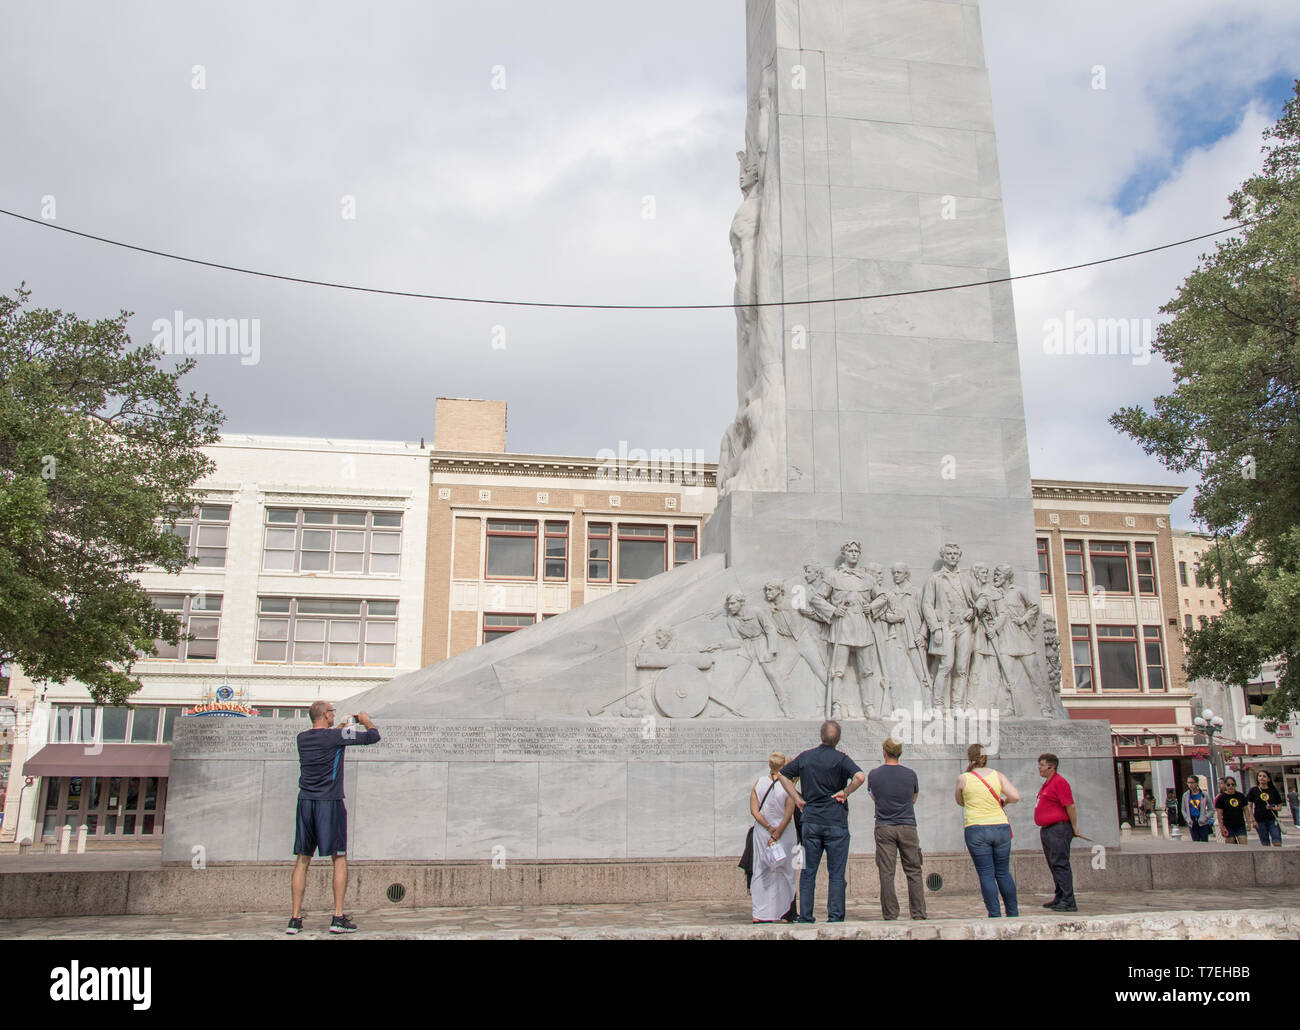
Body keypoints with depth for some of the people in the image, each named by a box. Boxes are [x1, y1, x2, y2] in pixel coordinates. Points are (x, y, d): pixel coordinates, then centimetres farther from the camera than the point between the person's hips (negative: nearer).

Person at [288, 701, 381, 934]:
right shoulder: (337, 736, -9)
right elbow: (373, 736, -3)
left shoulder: (302, 738, 7)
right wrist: (366, 720, 16)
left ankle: (295, 919, 9)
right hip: (330, 802, -5)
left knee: (302, 860, 10)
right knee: (339, 858, 3)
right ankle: (338, 918, 1)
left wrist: (342, 727, 37)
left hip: (305, 802, 5)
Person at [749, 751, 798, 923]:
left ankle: (760, 914, 6)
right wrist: (776, 835, -12)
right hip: (784, 832, -2)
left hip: (762, 832, 3)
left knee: (761, 870, 9)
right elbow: (788, 815, -13)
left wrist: (769, 828, -8)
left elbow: (754, 810, -5)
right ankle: (784, 913, 9)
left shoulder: (759, 783, 0)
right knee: (784, 871, 7)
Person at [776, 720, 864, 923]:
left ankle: (805, 917, 7)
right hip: (835, 822, -3)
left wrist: (797, 798, 11)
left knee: (808, 872, 8)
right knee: (836, 874, 3)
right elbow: (860, 776, -24)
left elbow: (782, 774, 14)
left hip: (811, 821, 3)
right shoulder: (840, 758, -7)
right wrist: (845, 793, -8)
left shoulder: (806, 756, 7)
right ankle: (835, 917, 0)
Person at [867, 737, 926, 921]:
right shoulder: (910, 774, 0)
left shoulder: (874, 774, -2)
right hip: (908, 827, 1)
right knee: (914, 872, 7)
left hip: (884, 828, -1)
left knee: (886, 873, 2)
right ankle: (918, 913, 4)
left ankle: (890, 915, 2)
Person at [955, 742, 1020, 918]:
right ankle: (1013, 913, 15)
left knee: (986, 874, 0)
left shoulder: (963, 779, 0)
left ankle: (995, 915, -2)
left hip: (977, 829, -3)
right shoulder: (997, 775, 5)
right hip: (1001, 827, 3)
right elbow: (1015, 796, -5)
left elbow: (960, 802, 14)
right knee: (1003, 873, 12)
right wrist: (1003, 801, 15)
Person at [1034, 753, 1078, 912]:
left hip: (1058, 828, -11)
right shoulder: (1047, 783, 18)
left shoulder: (1059, 782, -13)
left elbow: (1070, 806, -17)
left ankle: (1068, 902, -12)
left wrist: (1074, 827, -14)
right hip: (1046, 830, 11)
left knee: (1060, 865, -12)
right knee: (1054, 865, 14)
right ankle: (1059, 899, 21)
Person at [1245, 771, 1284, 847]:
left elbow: (1280, 807, 11)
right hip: (1260, 821, -1)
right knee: (1265, 844, 1)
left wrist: (1273, 808, -11)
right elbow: (1249, 807, 3)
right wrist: (1253, 820, -4)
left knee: (1277, 844, -11)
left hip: (1273, 820, 1)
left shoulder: (1273, 791, 7)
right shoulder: (1253, 790, 3)